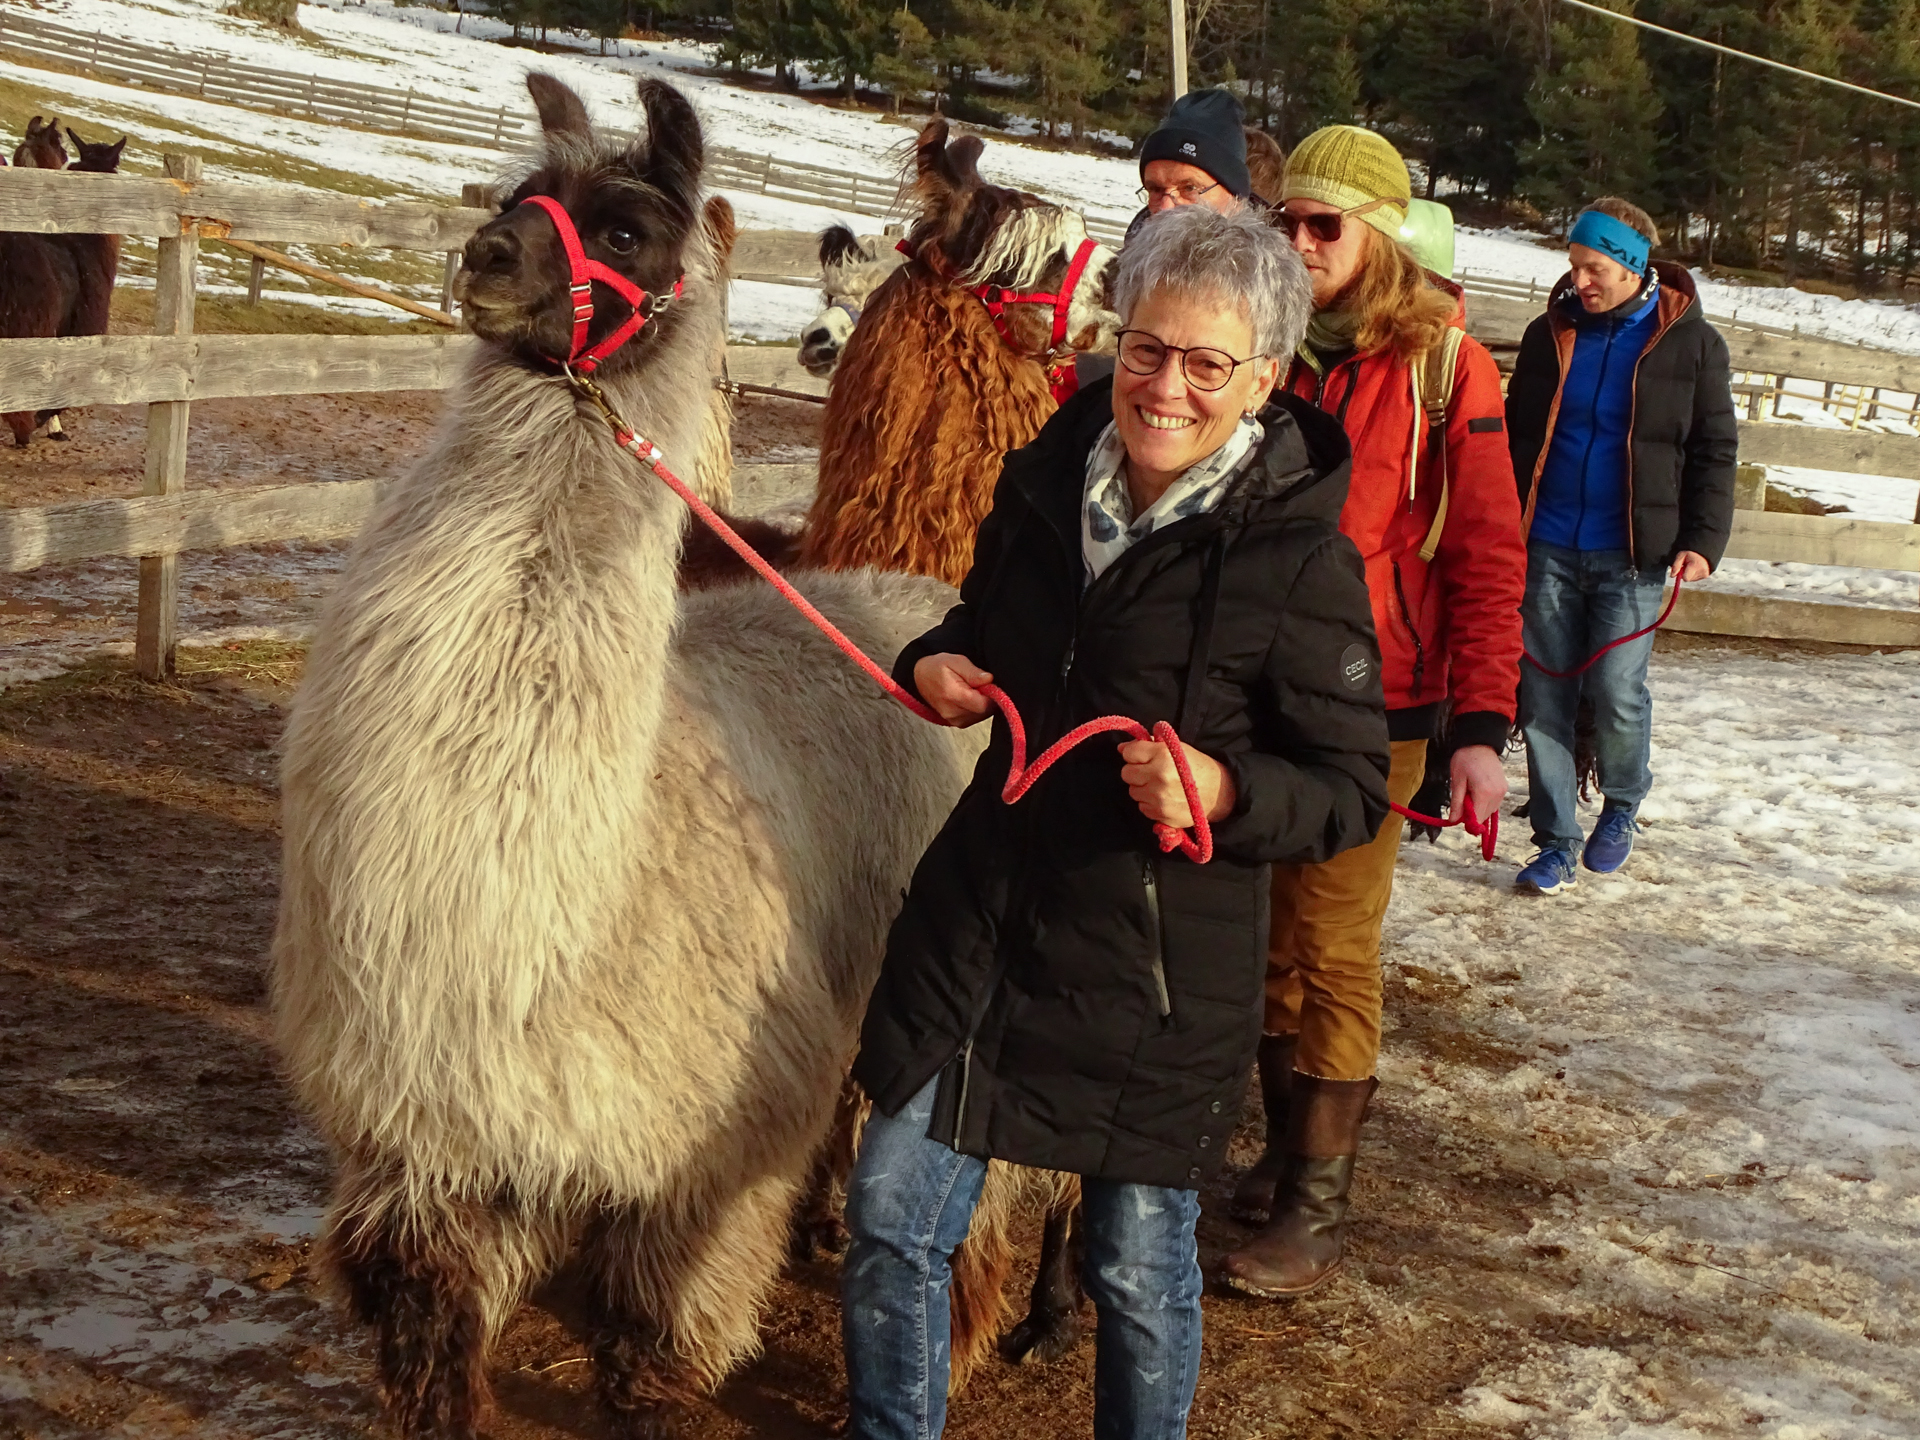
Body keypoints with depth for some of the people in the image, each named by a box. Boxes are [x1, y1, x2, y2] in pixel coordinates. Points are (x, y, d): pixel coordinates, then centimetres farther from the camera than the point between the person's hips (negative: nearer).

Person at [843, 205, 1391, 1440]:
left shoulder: (1303, 562, -16)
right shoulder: (1047, 480, 0)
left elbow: (1356, 789, -11)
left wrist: (1228, 793, -28)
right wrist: (939, 665, -2)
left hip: (1161, 965, -4)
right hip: (983, 913, 5)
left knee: (1141, 1268, 11)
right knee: (890, 1217, 9)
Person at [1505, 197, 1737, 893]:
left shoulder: (1690, 343, -1)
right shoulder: (1550, 334, 7)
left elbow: (1713, 452, 3)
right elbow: (1517, 439, 13)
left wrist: (1702, 541, -7)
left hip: (1630, 554, -3)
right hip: (1548, 549, 3)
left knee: (1617, 692, -8)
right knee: (1543, 697, 3)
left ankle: (1622, 805, 21)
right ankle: (1555, 841, 15)